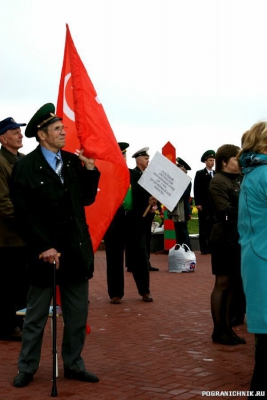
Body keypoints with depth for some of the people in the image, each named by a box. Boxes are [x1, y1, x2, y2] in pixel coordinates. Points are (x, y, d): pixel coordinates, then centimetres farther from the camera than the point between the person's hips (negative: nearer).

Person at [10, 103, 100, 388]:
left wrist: (90, 170, -2)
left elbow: (87, 199, 11)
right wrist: (44, 247, -17)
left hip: (76, 249, 5)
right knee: (36, 316, 9)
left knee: (78, 314, 12)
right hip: (45, 253, -4)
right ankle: (27, 368, 23)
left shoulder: (73, 161, 6)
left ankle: (73, 365, 26)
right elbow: (24, 214, -11)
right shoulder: (25, 167, -8)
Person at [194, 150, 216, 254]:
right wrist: (198, 203, -10)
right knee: (203, 227, 0)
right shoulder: (200, 174, 4)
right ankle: (204, 248, 2)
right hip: (204, 205, -3)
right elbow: (196, 190, -2)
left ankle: (211, 247, 4)